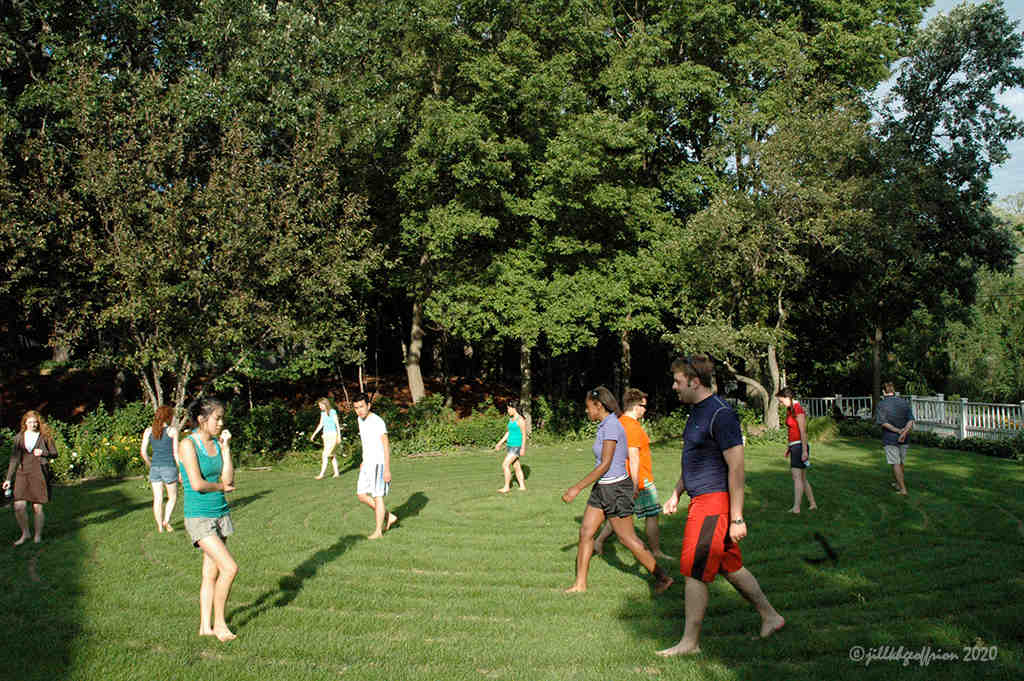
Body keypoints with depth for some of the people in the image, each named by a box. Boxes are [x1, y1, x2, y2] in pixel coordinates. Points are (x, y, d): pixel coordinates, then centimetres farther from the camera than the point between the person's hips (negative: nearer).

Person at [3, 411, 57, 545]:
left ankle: (38, 535, 17)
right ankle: (25, 533, 14)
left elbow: (54, 453, 9)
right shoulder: (19, 437, 10)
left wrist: (43, 452, -13)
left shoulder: (44, 436, 4)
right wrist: (8, 479, 9)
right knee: (19, 506, -8)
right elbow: (14, 459, 12)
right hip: (22, 473, 2)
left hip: (39, 473, -2)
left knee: (37, 507, 1)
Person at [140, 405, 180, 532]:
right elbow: (176, 453, -7)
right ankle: (166, 520, -4)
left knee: (157, 499, 9)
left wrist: (150, 465, 17)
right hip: (169, 467, -4)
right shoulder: (172, 431, -5)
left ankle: (160, 526, 11)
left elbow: (143, 452, 3)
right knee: (172, 497, 12)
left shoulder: (148, 431, 5)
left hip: (154, 468, 4)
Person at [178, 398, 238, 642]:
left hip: (220, 514, 7)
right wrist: (221, 487, -3)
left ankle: (205, 626, 22)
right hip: (198, 517, -7)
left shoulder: (217, 444, 7)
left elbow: (229, 480, 0)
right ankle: (219, 623, 4)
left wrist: (226, 447, -4)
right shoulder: (188, 445, -12)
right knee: (230, 568, -13)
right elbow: (197, 484, -20)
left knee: (211, 574, 11)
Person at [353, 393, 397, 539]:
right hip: (367, 464, 9)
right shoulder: (361, 420, 9)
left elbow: (386, 446, -18)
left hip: (379, 464, -9)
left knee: (377, 496, -3)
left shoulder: (378, 422, -17)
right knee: (361, 495, 7)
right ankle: (389, 517, 18)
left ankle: (378, 531, 7)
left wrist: (387, 470, -20)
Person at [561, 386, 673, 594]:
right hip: (602, 488, 10)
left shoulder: (611, 426, -20)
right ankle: (580, 583, 15)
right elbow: (627, 455, 18)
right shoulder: (608, 425, 9)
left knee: (627, 538, 1)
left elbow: (605, 464, -24)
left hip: (615, 489, -10)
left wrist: (577, 488, -23)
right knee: (585, 532, 7)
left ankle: (662, 577, 14)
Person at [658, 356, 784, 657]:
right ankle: (770, 617, 30)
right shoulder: (697, 411, 13)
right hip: (701, 499, 10)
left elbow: (736, 467, -20)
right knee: (730, 566, 17)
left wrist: (736, 517, -21)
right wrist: (676, 494, 24)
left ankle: (690, 642, 9)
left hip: (714, 501, -10)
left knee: (694, 572, -3)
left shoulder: (721, 414, -18)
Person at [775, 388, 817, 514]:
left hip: (799, 446, -10)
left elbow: (803, 432, -18)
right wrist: (788, 448, 22)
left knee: (797, 477, -12)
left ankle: (796, 507, -15)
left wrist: (804, 451, -20)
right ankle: (813, 504, 20)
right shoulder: (790, 410, 14)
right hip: (794, 446, 10)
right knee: (802, 479, 13)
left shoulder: (798, 409, -14)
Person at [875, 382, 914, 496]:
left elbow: (883, 422, -16)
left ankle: (903, 489, -5)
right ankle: (898, 484, 35)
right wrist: (904, 433, -17)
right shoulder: (905, 402, 3)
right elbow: (911, 420, -7)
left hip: (890, 439, -4)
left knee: (895, 463, -1)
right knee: (901, 462, 19)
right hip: (904, 439, 4)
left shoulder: (882, 404, -8)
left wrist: (898, 431, -14)